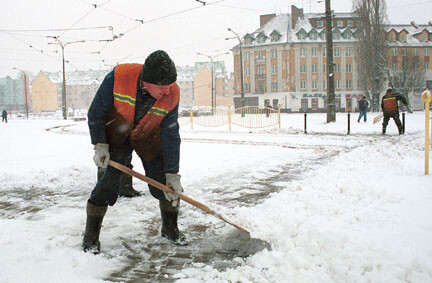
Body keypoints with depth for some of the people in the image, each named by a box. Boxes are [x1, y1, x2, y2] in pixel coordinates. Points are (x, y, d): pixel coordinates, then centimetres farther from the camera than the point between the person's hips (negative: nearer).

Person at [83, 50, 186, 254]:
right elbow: (96, 112, -17)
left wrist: (173, 173, -21)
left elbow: (171, 135, -20)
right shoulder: (118, 77, -32)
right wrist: (100, 145, -22)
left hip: (150, 136, 2)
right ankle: (90, 236, 2)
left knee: (165, 182, -2)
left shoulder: (172, 95, -26)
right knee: (110, 178, -13)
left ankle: (170, 229, 20)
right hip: (117, 135, -2)